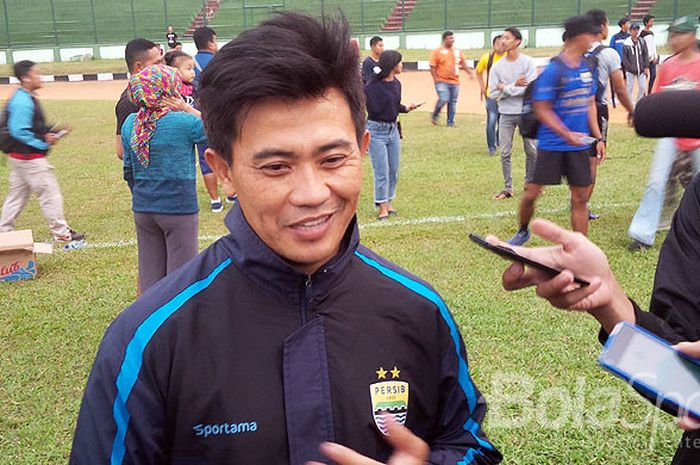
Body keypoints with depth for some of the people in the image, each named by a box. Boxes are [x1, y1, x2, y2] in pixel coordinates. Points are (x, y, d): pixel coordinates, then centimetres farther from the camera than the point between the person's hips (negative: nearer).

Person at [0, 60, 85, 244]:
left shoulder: (27, 98, 12)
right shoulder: (22, 102, -20)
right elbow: (19, 131, -24)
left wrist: (50, 131, 8)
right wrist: (43, 141, -18)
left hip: (19, 156, 10)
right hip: (29, 156, -10)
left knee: (17, 194, 16)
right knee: (50, 193, -2)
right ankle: (61, 233, 7)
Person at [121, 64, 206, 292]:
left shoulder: (130, 124, 2)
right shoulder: (185, 122, -15)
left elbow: (128, 171, 9)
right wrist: (189, 109, 0)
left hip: (142, 209, 5)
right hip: (179, 207, -5)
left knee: (149, 272, 16)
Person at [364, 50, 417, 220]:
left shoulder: (396, 84, 5)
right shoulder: (373, 86, -17)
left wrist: (407, 108, 1)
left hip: (393, 130, 7)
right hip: (376, 130, -7)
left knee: (393, 171, 12)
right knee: (382, 172, -3)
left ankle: (388, 202, 26)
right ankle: (382, 207, 8)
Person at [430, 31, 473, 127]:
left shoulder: (458, 51, 11)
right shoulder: (437, 51, -3)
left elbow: (463, 63, 21)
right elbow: (432, 67, -5)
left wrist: (469, 73, 10)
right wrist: (436, 80, -10)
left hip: (455, 82, 5)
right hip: (442, 81, -5)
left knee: (453, 102, 5)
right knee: (443, 99, -18)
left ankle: (450, 122, 16)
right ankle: (434, 116, 6)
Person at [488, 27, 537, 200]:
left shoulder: (528, 63, -6)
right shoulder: (497, 66, 2)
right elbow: (494, 94, -3)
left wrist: (505, 88, -15)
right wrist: (515, 87, -13)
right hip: (506, 114, 2)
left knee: (532, 151, 8)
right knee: (505, 153, 2)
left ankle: (530, 184, 24)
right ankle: (507, 188, 10)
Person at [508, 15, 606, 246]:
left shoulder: (587, 67, 7)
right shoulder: (553, 69, -14)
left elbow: (590, 104, 15)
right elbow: (541, 109, -14)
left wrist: (598, 137, 10)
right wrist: (567, 134, -22)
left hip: (579, 145, 6)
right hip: (552, 145, -5)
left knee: (580, 197, 6)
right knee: (531, 193, 2)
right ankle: (523, 231, 29)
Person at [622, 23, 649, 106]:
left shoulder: (642, 41, 1)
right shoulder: (626, 43, -8)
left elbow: (646, 54, 5)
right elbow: (624, 57, -5)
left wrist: (646, 67, 1)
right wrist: (629, 67, -11)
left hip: (641, 70, 3)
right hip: (630, 70, -3)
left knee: (642, 87, 6)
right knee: (630, 87, 4)